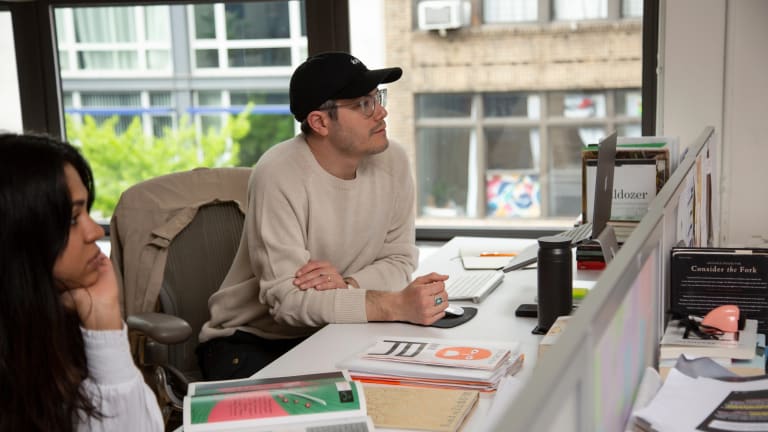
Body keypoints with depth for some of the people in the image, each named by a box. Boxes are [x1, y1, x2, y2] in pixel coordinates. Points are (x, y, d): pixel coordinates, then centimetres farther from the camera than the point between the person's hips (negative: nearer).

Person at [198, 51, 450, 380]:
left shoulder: (392, 162, -4)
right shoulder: (279, 176, -22)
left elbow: (399, 260, 0)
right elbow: (288, 298, -27)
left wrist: (348, 285, -22)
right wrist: (397, 305, -36)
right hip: (248, 340, -5)